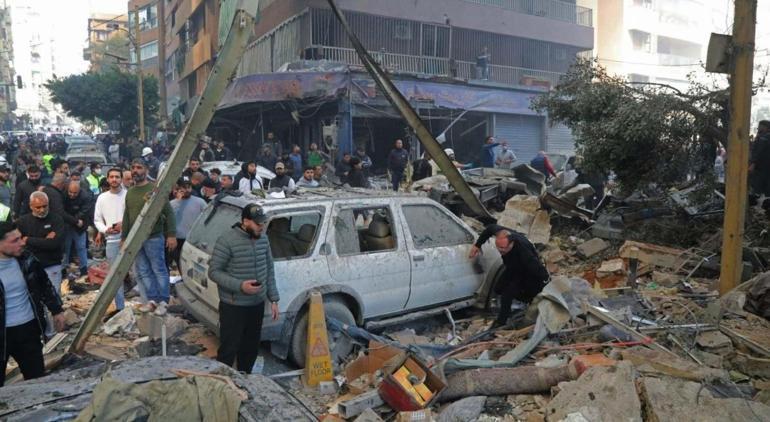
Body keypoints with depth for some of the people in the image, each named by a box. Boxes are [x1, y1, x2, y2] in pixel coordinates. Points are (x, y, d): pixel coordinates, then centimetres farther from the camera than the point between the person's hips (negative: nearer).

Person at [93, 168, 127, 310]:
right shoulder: (102, 198, 8)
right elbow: (97, 220, 11)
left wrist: (125, 223, -16)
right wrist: (105, 229, -7)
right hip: (112, 241, 4)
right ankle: (120, 308, 20)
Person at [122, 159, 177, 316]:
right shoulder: (129, 193, 13)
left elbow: (169, 213, -9)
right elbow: (126, 217, 21)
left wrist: (171, 234, -15)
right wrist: (123, 237, 20)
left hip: (153, 237, -6)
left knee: (159, 270, 0)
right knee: (143, 272, 8)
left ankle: (163, 301, 8)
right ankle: (152, 299, 18)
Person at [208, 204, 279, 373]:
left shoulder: (263, 239, 3)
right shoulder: (227, 241, -16)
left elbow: (269, 271, 11)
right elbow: (214, 272, -13)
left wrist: (274, 299, 9)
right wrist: (240, 286, -24)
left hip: (257, 304, 6)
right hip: (233, 307, -6)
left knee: (251, 348, 17)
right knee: (229, 349, 2)